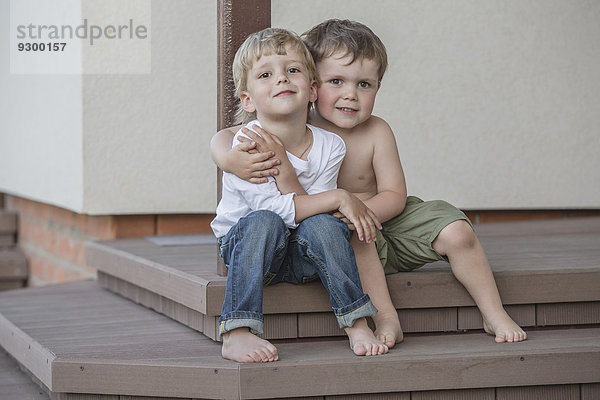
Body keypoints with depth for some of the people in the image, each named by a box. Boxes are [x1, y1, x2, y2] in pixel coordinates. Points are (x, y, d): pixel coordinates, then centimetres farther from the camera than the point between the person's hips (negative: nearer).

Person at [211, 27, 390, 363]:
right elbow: (272, 208, -28)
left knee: (323, 225, -29)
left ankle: (358, 325, -20)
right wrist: (339, 198, -29)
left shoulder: (330, 147, -8)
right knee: (265, 223, -34)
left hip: (303, 258, 2)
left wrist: (278, 159, -28)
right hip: (244, 245, -2)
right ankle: (236, 334, -37)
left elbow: (316, 213, -16)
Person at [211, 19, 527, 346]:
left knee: (457, 232, -13)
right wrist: (230, 160, -41)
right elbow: (223, 137, -16)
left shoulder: (376, 132, -11)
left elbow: (394, 196, -11)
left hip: (385, 221, 2)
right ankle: (386, 319, -30)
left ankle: (494, 314, 4)